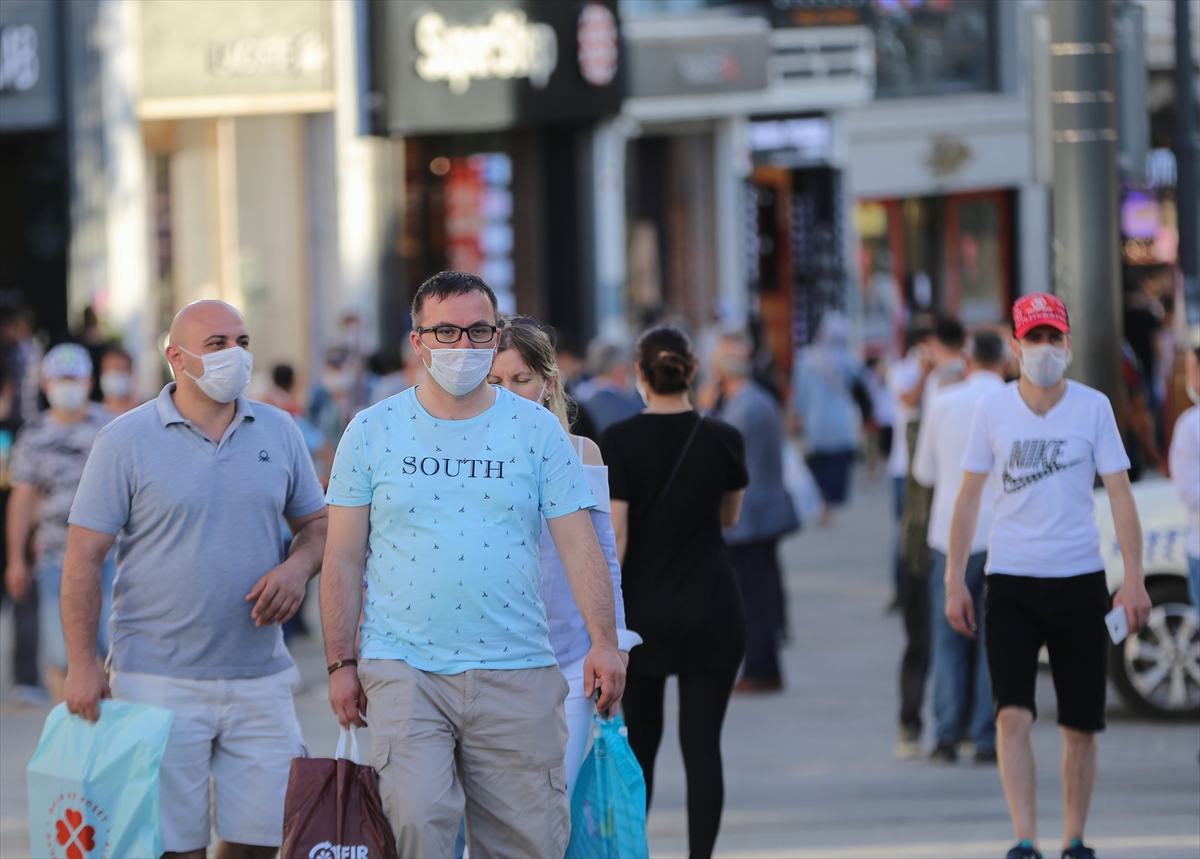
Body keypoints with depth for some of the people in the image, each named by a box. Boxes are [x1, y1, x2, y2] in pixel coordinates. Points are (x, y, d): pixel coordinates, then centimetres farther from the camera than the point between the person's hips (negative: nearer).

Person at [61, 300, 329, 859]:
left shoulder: (278, 432, 9)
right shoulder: (127, 442, -3)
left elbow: (316, 524, 19)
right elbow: (83, 557, -5)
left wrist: (298, 567, -5)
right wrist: (81, 665, -12)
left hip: (260, 680, 4)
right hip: (160, 683, -4)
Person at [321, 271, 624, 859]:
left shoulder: (537, 430, 6)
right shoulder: (372, 431, 5)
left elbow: (579, 545, 4)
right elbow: (343, 558, 7)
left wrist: (603, 642, -8)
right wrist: (341, 662, 2)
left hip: (514, 672, 1)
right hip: (403, 671, -1)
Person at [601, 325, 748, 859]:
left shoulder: (619, 441, -8)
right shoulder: (722, 440, -2)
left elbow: (614, 536, -12)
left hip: (642, 608, 0)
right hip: (710, 609, 0)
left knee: (640, 741, 15)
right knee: (702, 746, 0)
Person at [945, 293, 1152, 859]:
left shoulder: (1093, 407, 0)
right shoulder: (992, 410, 2)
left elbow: (1120, 495, 0)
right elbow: (969, 498, 8)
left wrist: (1134, 580, -7)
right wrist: (954, 582, 4)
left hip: (1080, 582, 0)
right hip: (1010, 582, 0)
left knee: (1080, 725, 5)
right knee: (1013, 715, -15)